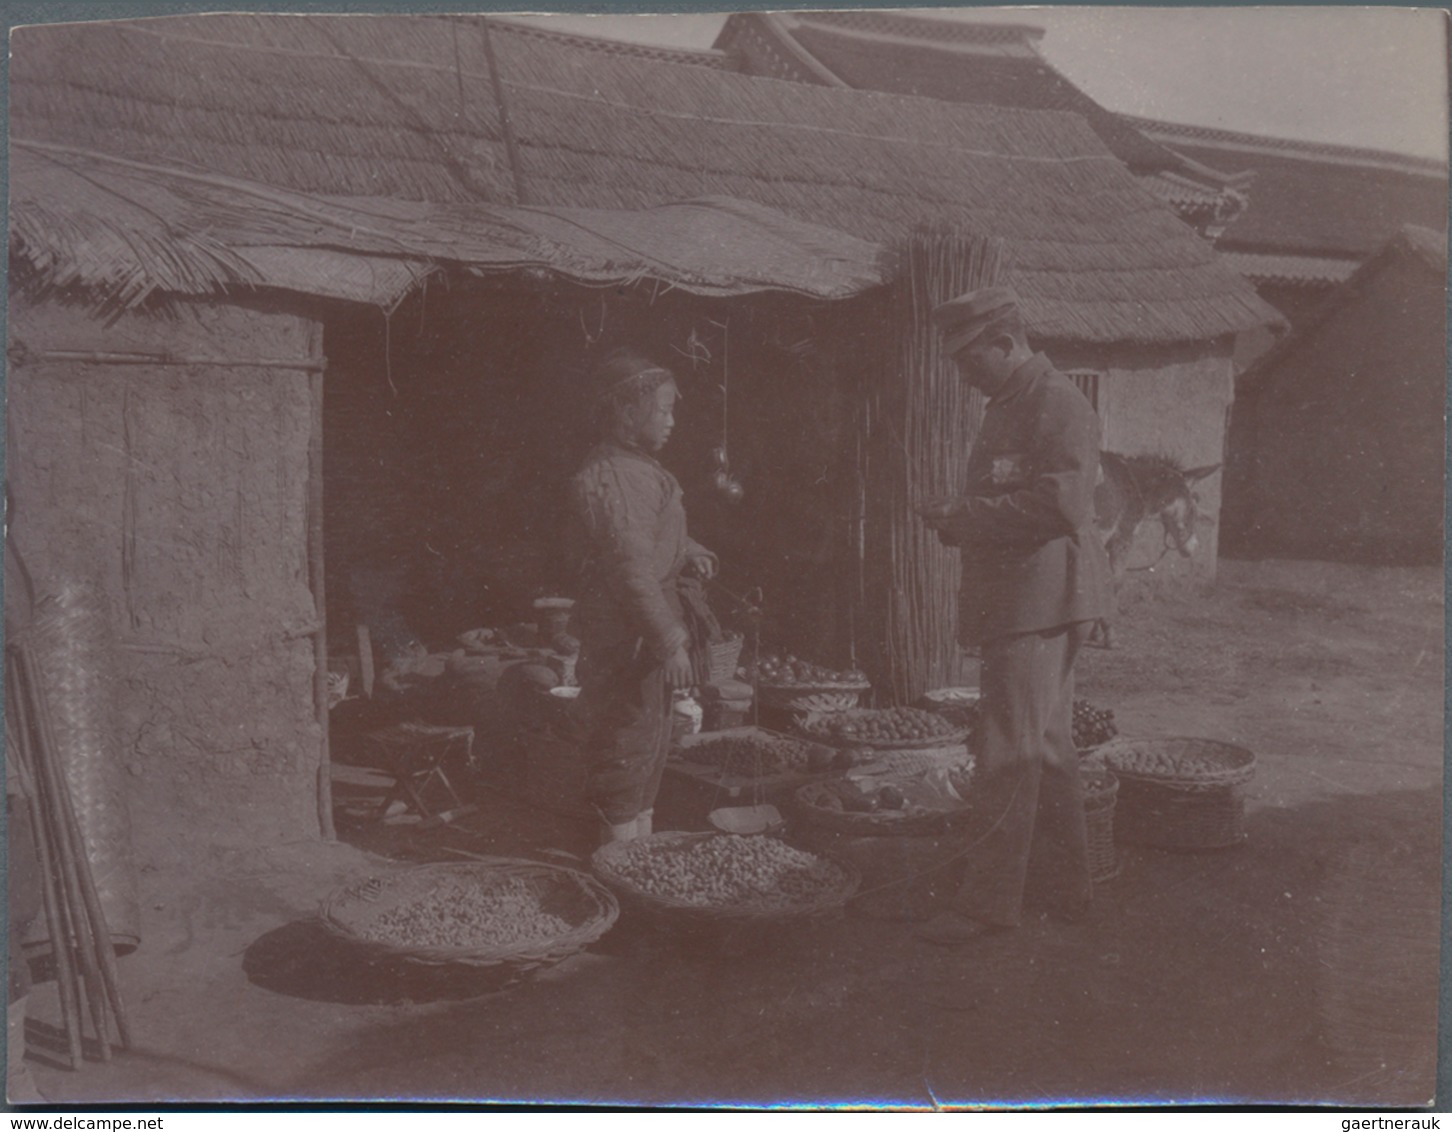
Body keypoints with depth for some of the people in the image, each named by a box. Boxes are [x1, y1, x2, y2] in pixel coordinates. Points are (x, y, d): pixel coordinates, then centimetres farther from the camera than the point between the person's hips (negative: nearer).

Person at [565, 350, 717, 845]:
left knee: (651, 740, 18)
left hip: (647, 631, 11)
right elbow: (632, 570, -25)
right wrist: (670, 641, -25)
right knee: (628, 744, -2)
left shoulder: (639, 467, 13)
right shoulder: (610, 479, -20)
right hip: (626, 635, -10)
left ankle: (639, 849, 31)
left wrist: (690, 553, 6)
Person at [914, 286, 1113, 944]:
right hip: (1015, 600, 10)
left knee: (1009, 751, -8)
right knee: (1045, 747, 15)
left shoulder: (1058, 405, -12)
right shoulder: (1007, 407, 20)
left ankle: (988, 900, -2)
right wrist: (960, 524, 9)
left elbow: (1060, 502, -22)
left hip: (1041, 599, -10)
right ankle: (1064, 888, 25)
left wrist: (964, 515, -18)